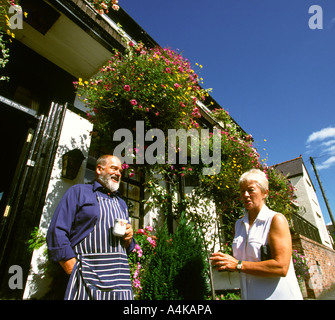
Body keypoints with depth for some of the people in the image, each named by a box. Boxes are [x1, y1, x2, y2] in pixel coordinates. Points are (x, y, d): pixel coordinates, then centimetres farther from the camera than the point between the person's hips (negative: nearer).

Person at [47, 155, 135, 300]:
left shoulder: (121, 203, 22)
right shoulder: (79, 192, 5)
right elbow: (57, 233, -5)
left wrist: (128, 239, 0)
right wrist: (73, 270, -13)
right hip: (88, 279, -5)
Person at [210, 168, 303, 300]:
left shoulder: (276, 220, -14)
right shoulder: (239, 224, 6)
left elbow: (281, 267, -23)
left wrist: (237, 265, -22)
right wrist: (225, 262, -8)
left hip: (278, 295, -5)